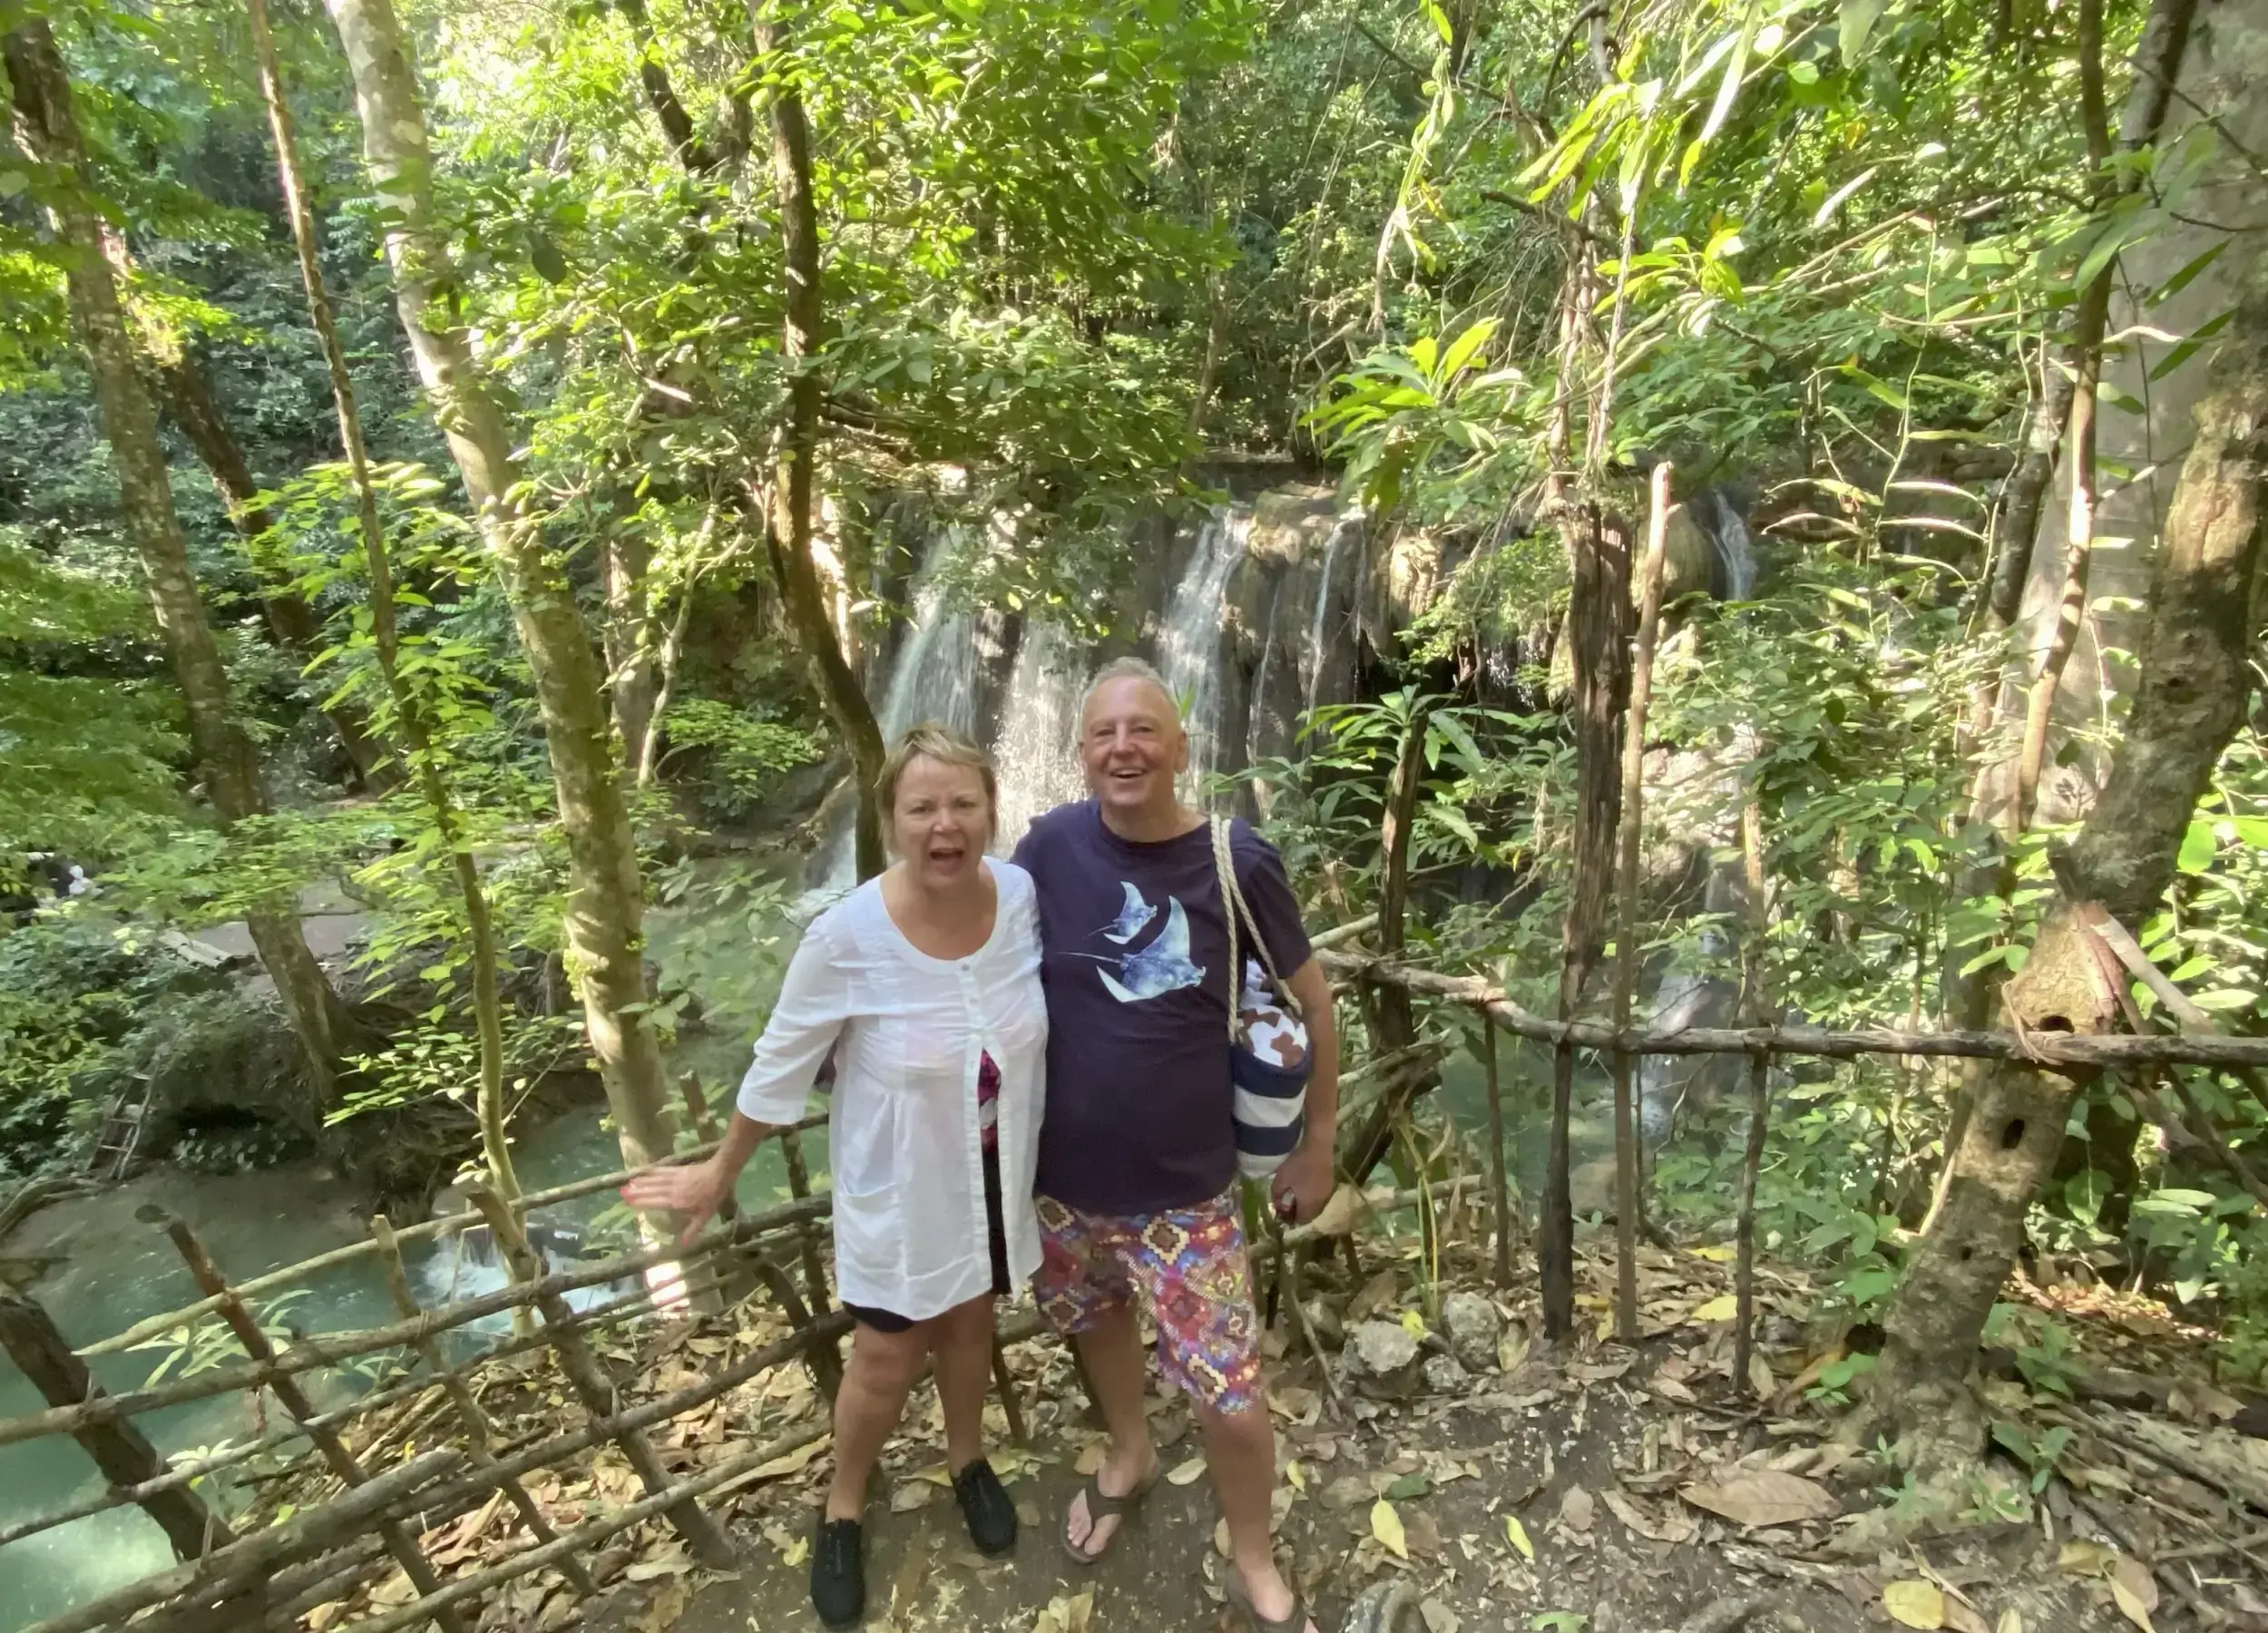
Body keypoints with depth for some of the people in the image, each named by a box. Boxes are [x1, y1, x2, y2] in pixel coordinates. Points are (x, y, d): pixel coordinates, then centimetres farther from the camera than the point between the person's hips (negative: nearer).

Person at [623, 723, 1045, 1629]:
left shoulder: (1023, 895, -19)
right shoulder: (847, 937, -28)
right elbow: (780, 1066, -12)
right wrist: (720, 1171, 0)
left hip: (998, 1172, 3)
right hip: (900, 1189, -3)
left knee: (970, 1320, 26)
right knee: (886, 1361, 14)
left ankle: (967, 1459, 56)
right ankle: (842, 1508, 46)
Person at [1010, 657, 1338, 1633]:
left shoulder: (1238, 864, -16)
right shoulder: (1052, 847, -12)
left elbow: (1311, 1003, -4)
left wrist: (1318, 1145, 1)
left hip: (1183, 1186, -2)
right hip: (1062, 1171, 3)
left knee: (1230, 1400, 4)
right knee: (1097, 1322, 27)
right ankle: (1128, 1455, 59)